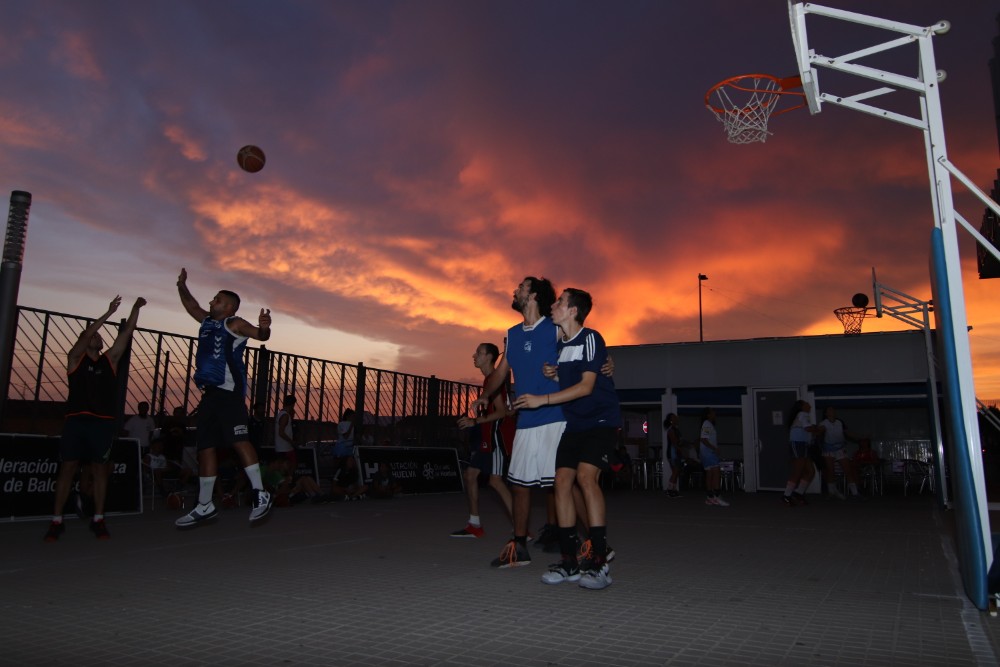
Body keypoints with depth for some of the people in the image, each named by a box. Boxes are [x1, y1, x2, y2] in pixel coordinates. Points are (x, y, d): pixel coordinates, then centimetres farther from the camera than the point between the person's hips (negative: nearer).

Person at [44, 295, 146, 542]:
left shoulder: (110, 359, 14)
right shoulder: (75, 358, 9)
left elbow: (126, 333, 7)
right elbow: (85, 334, -7)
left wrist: (136, 308, -1)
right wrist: (108, 313, -12)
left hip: (104, 422, 2)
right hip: (76, 420, -2)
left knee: (100, 468, 3)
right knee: (67, 467, -2)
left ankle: (98, 520, 7)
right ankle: (56, 521, 4)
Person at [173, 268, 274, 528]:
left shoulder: (234, 323, -2)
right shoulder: (208, 321, 21)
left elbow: (259, 335, -15)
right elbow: (192, 307, 40)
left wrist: (264, 328, -36)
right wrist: (182, 287, 32)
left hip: (229, 391, -9)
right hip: (210, 392, 9)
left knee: (239, 440, -18)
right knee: (205, 448, 8)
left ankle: (260, 495, -16)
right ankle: (205, 506, 14)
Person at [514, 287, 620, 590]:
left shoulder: (591, 339, -12)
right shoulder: (559, 344, 12)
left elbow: (586, 385, -18)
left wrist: (543, 400, -21)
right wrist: (553, 373, 3)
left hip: (601, 420, -7)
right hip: (574, 423, 7)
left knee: (586, 475, -23)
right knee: (562, 480, -5)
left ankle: (599, 562, -18)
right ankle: (570, 562, 1)